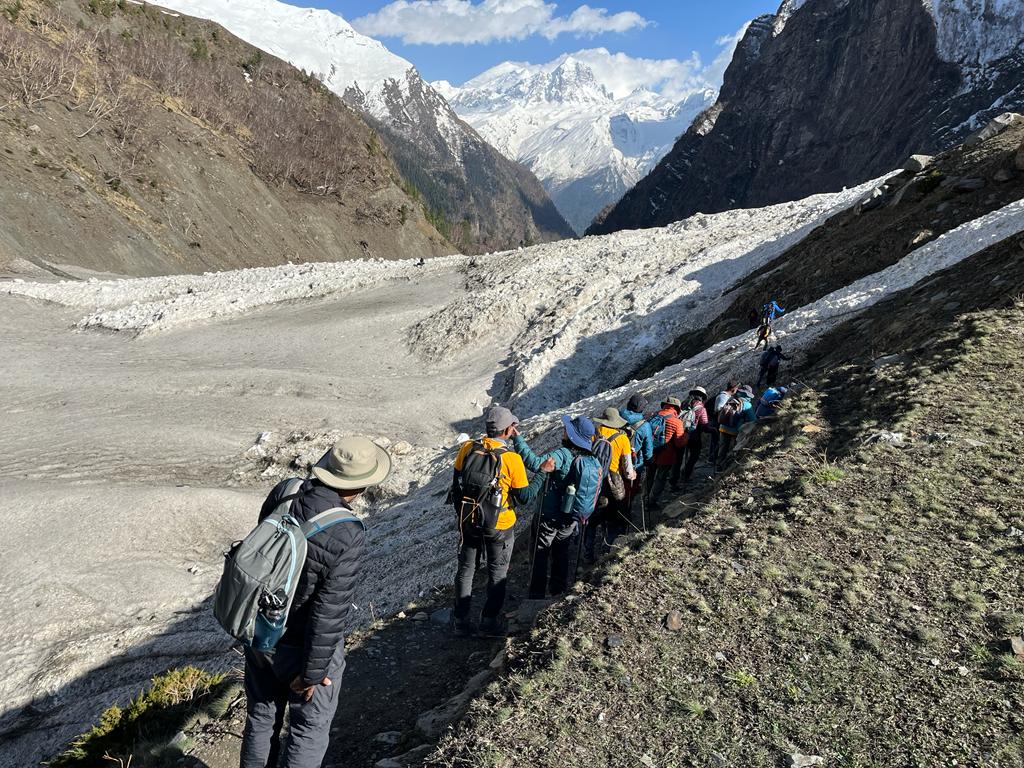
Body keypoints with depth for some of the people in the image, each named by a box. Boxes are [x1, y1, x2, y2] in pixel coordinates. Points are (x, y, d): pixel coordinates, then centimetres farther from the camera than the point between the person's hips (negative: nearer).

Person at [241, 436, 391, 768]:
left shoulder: (282, 493, -15)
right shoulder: (348, 537, -33)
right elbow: (328, 613, -26)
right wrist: (312, 672, -13)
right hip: (300, 647, -6)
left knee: (261, 717, 26)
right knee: (310, 729, 18)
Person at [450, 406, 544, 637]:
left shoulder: (467, 448, -10)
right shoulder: (512, 458, -21)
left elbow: (456, 484, 2)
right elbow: (525, 497, -14)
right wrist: (543, 473, -3)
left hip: (468, 522, 3)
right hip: (499, 527, -3)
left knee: (465, 570, 19)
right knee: (497, 574, 17)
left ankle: (461, 621, 28)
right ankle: (490, 621, 26)